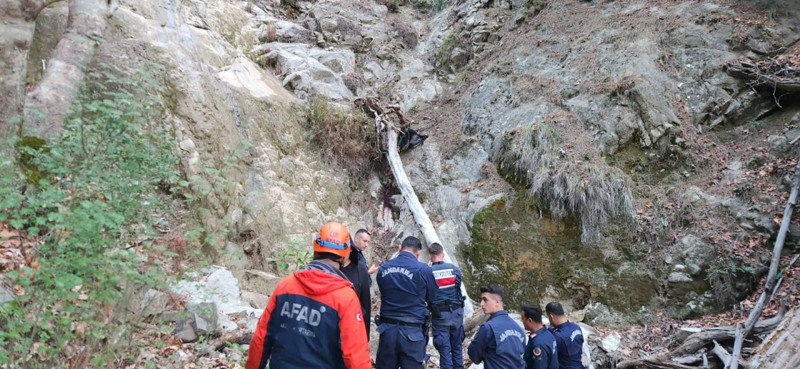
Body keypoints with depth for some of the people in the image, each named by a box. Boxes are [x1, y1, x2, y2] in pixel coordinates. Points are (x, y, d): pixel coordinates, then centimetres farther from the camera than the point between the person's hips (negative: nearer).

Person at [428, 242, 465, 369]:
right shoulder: (454, 269, -6)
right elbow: (458, 288, 4)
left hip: (439, 314, -3)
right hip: (456, 312, 3)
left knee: (444, 348, 6)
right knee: (457, 346, 18)